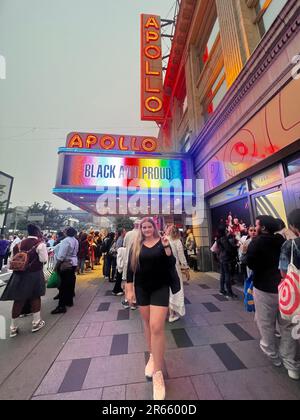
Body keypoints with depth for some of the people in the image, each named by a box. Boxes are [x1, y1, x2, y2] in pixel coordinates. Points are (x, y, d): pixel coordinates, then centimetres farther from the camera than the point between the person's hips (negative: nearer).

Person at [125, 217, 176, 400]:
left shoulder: (163, 242, -5)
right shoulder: (136, 245, -1)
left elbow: (171, 265, -9)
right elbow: (130, 268, 2)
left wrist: (167, 248, -25)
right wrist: (129, 289, 1)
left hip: (160, 287, -2)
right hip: (142, 288, 3)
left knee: (157, 327, -7)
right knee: (147, 323, 16)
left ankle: (158, 373, 12)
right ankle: (152, 355, 41)